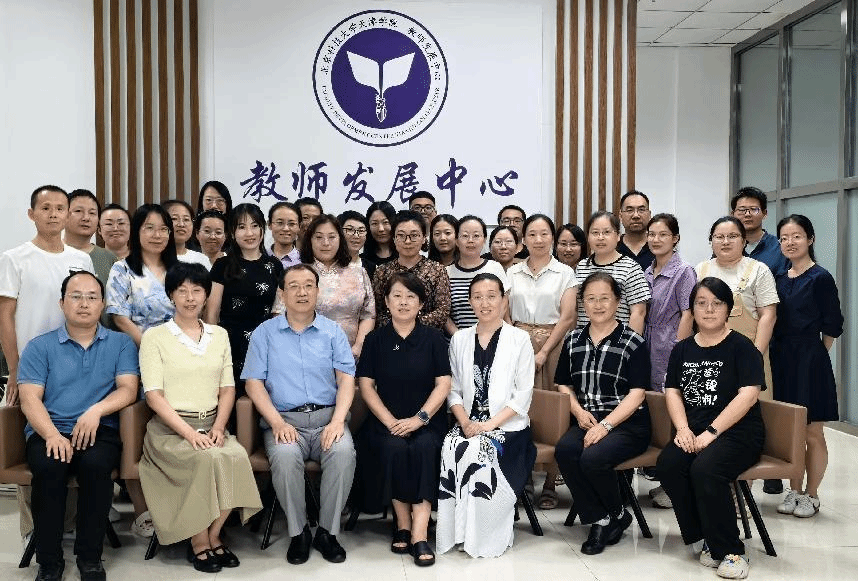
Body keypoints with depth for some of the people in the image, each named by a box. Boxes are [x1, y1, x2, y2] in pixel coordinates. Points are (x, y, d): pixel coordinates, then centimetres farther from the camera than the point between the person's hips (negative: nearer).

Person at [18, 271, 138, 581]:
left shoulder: (121, 344, 13)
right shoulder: (39, 347, 12)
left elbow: (128, 389, 1)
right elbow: (29, 399, 0)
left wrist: (96, 410, -19)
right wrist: (52, 434, -18)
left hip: (100, 431, 0)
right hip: (49, 432, 1)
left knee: (95, 463, -33)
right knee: (48, 466, -32)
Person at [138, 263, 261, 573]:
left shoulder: (219, 335, 15)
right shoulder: (155, 336, 2)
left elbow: (228, 388, 11)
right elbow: (154, 395, -6)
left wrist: (218, 427, -7)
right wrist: (188, 432, -18)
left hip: (212, 425, 4)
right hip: (170, 428, -3)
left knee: (237, 456, -28)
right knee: (209, 459, -32)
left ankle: (213, 535, -8)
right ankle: (199, 542, -12)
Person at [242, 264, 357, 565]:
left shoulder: (333, 331, 11)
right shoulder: (265, 333, 9)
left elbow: (346, 379, 3)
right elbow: (253, 383, 2)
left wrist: (337, 421, -14)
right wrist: (277, 423, -12)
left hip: (326, 418, 1)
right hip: (283, 419, 0)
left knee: (344, 452, -30)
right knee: (285, 456, -32)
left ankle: (327, 531, -12)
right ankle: (298, 532, -11)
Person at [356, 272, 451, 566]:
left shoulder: (433, 338, 7)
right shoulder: (375, 339, 8)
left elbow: (443, 383, 0)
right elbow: (366, 385, 2)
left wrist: (419, 418, -14)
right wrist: (390, 421, -11)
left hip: (427, 420, 0)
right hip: (387, 420, 1)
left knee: (425, 448, -31)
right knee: (394, 449, -31)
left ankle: (419, 535, -30)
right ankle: (402, 525, -15)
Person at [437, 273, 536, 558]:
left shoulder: (519, 339, 4)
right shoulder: (460, 339, 14)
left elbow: (523, 393, -3)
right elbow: (454, 389, 10)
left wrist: (492, 424, -14)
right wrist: (465, 422, -8)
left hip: (508, 426, -3)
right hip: (469, 425, 3)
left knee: (478, 450, -32)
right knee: (451, 448, -29)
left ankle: (488, 536, -15)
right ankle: (458, 531, -17)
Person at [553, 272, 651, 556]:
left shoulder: (633, 342, -2)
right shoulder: (574, 341, 13)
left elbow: (636, 394, -8)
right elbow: (563, 384, 20)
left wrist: (605, 425, -18)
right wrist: (578, 410, 0)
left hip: (627, 424, -4)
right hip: (587, 421, 4)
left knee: (592, 458, -31)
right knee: (564, 450, -28)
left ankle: (616, 515, 0)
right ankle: (600, 519, -11)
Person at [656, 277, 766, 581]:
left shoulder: (742, 347, -1)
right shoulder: (683, 349, 16)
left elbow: (748, 395, -12)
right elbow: (672, 391, 11)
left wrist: (711, 432, -19)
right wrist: (683, 429, -8)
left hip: (738, 431, -4)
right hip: (694, 432, 5)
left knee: (705, 468, -33)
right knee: (667, 463, -25)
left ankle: (730, 550, -16)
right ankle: (701, 537, -8)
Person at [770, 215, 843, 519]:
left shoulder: (820, 278, -7)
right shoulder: (778, 279, 9)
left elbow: (832, 327, -4)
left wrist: (814, 355, 4)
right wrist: (781, 353, 9)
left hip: (809, 363, -5)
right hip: (781, 361, 5)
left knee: (812, 433, 2)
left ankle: (811, 495, 16)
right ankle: (794, 491, 23)